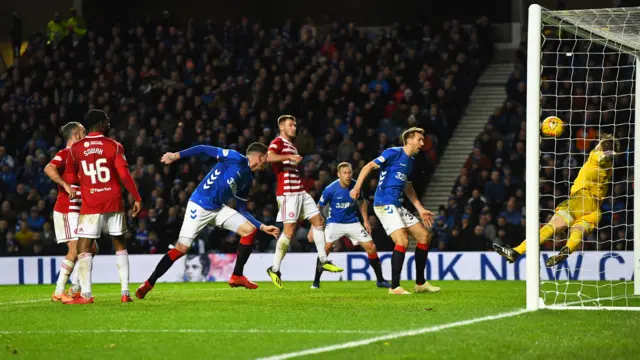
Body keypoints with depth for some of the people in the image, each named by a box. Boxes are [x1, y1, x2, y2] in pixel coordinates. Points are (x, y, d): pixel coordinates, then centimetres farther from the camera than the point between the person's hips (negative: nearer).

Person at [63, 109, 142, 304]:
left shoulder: (76, 148, 0)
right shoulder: (114, 146, -2)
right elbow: (124, 175, -9)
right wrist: (137, 198, -2)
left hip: (90, 205, -1)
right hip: (114, 203, 1)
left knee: (84, 248, 0)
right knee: (120, 246, 13)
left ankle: (85, 294, -11)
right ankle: (125, 292, 8)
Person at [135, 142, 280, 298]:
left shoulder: (248, 180, 12)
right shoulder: (236, 159, -11)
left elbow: (242, 210, 17)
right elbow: (204, 149, -13)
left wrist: (263, 227, 12)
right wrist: (176, 155, -19)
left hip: (218, 209, 8)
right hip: (199, 206, -8)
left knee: (249, 230, -3)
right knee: (182, 248, -11)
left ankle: (237, 277, 4)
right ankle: (148, 284, 1)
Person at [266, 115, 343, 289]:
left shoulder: (291, 146, 22)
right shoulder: (278, 142, -6)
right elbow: (269, 157, -27)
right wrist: (290, 157, -29)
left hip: (300, 192, 9)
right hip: (287, 193, -9)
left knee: (318, 221, 7)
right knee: (289, 230, -13)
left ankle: (323, 260, 13)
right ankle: (274, 269, -7)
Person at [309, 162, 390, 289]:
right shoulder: (330, 189, -19)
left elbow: (362, 202, 12)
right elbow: (318, 208, -7)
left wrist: (366, 221, 8)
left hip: (352, 222, 3)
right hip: (334, 223, -3)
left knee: (371, 248, -5)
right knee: (325, 248, -24)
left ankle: (380, 280, 11)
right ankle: (316, 282, -13)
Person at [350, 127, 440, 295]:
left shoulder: (411, 161, 17)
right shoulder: (394, 153, -9)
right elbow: (369, 167, -14)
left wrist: (421, 210, 26)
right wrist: (357, 188, -25)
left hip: (397, 206, 9)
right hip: (384, 204, -9)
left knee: (424, 236, 8)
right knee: (402, 241, -22)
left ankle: (420, 283, 17)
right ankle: (394, 287, -15)